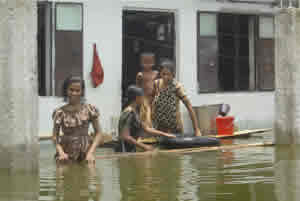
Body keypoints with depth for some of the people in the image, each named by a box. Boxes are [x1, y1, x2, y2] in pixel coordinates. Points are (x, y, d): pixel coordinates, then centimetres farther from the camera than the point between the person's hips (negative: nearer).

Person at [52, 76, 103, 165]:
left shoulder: (89, 109, 0)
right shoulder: (60, 112, 1)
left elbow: (98, 133, 2)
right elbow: (55, 136, 3)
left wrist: (90, 152, -11)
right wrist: (61, 152, -14)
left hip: (85, 154, 0)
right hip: (67, 155, 0)